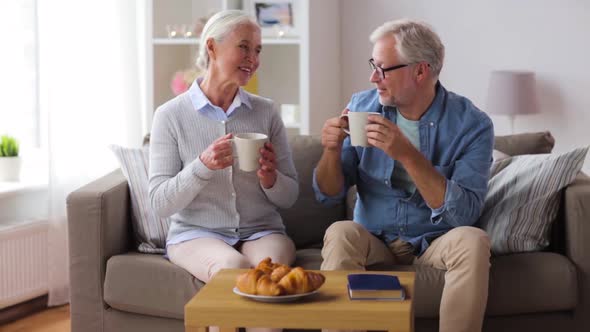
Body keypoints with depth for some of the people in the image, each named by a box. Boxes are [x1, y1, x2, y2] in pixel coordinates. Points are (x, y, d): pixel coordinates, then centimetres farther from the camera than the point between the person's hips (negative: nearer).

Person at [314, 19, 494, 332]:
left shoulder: (471, 124, -12)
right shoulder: (361, 106, -3)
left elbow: (463, 213, -22)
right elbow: (328, 195, 1)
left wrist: (407, 155, -31)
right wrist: (332, 151, -21)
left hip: (435, 243, -1)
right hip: (373, 240, 1)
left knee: (472, 241, -31)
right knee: (340, 233, -29)